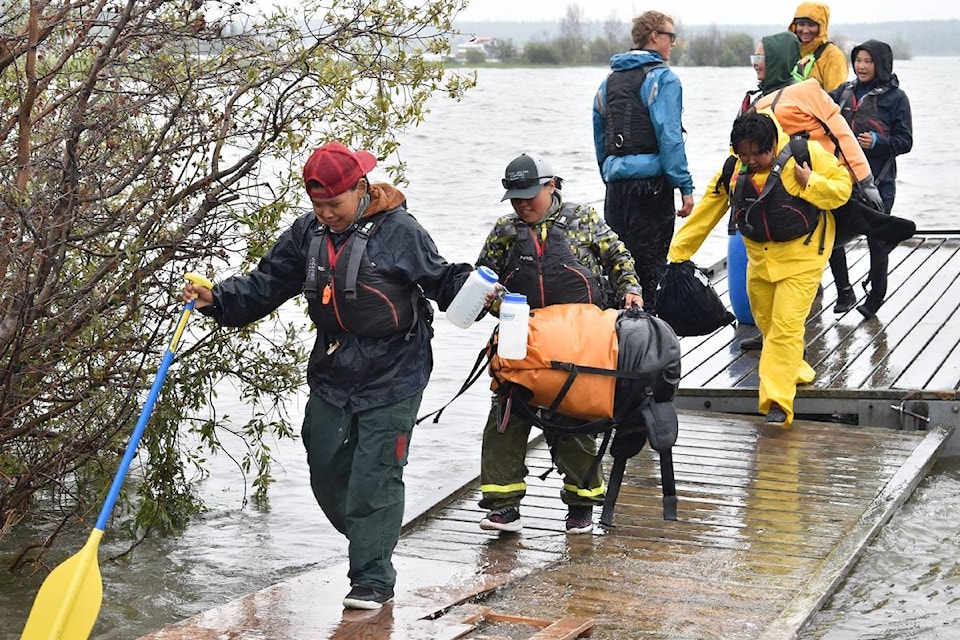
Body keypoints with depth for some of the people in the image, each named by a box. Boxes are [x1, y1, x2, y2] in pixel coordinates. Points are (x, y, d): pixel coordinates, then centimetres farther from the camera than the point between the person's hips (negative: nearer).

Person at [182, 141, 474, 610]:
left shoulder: (398, 231, -13)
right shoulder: (308, 233, 2)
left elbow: (439, 278, -3)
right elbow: (265, 285, 6)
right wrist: (217, 300, -7)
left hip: (391, 378, -6)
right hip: (331, 374, 6)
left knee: (375, 477, -4)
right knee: (326, 472, 13)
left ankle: (373, 580, 7)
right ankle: (369, 547, 35)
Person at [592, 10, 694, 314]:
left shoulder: (610, 81, 16)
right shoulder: (662, 78, -7)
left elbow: (599, 137, 18)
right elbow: (669, 137, -15)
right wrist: (685, 187, -13)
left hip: (616, 183, 7)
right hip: (650, 183, -7)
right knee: (650, 266, -2)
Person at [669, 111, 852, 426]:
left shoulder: (806, 154, -17)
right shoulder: (732, 169, -5)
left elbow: (843, 186, -9)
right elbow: (705, 213, 0)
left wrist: (809, 184, -26)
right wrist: (678, 254, 1)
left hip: (801, 256, -5)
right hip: (759, 256, 5)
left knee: (786, 325, -13)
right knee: (765, 321, 15)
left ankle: (777, 402, -14)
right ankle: (793, 369, 40)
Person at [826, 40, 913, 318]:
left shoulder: (895, 97, -6)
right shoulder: (845, 91, 7)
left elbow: (905, 141, -6)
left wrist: (877, 142, -23)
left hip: (878, 181, -5)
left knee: (877, 241, 6)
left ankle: (875, 297, 21)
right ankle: (844, 291, 21)